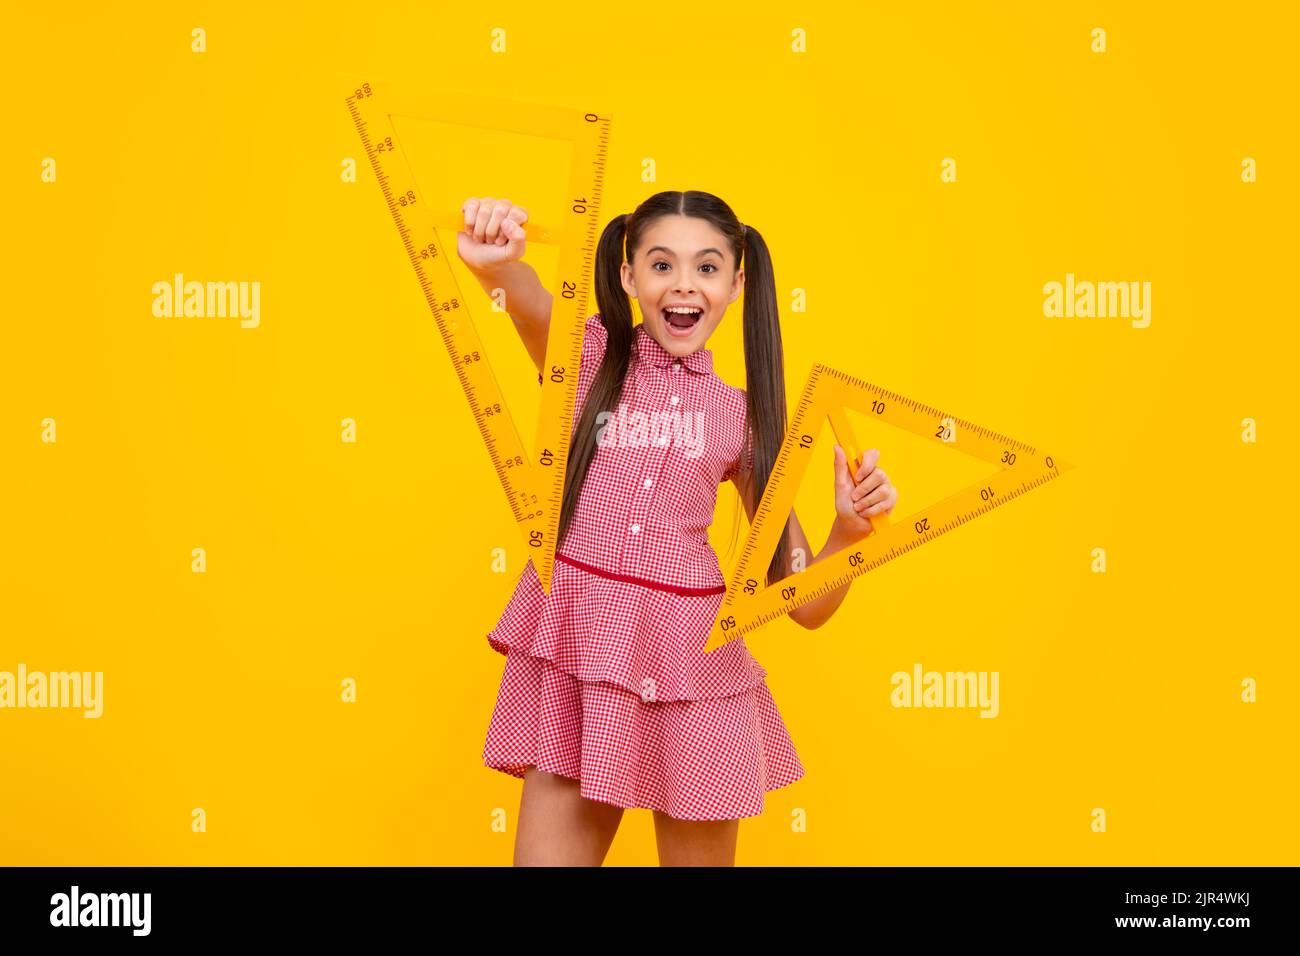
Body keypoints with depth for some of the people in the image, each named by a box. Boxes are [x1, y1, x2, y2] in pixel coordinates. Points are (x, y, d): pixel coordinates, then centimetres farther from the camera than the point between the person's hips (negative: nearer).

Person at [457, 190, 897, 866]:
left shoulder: (744, 414, 6)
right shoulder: (590, 353, 3)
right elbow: (534, 305, -23)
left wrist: (849, 527, -12)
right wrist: (498, 265, -45)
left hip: (690, 660, 1)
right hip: (573, 649, -1)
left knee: (699, 853, 12)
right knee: (549, 848, 4)